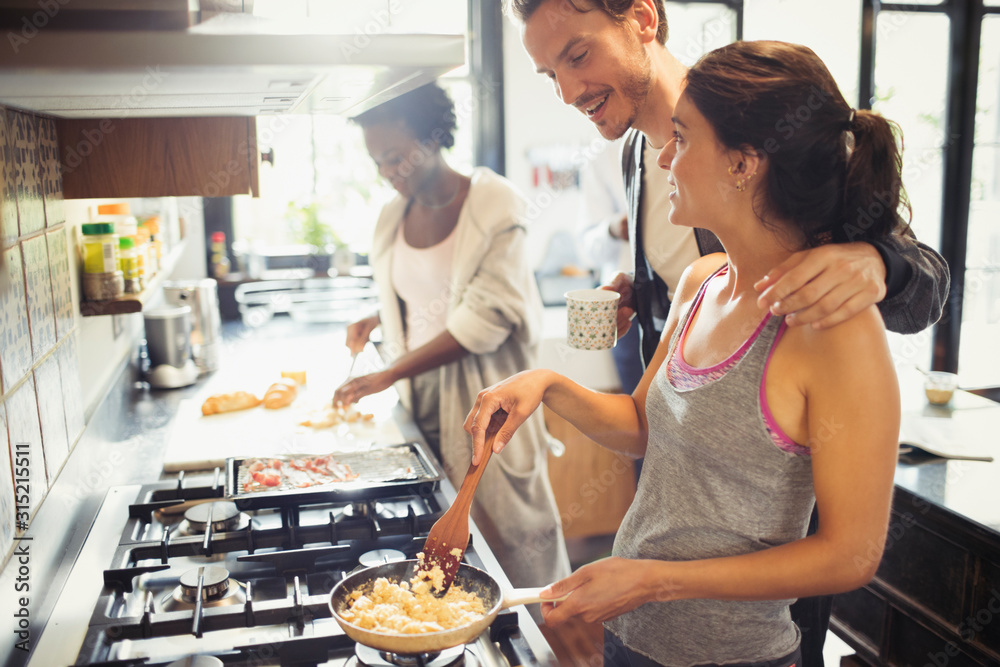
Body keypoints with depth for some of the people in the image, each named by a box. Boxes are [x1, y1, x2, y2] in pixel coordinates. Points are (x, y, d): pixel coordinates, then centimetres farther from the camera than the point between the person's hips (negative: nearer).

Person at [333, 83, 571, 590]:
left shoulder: (492, 203, -10)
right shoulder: (393, 215, 9)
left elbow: (485, 318, -17)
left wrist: (388, 374, -19)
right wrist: (377, 319, 4)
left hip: (481, 392, -5)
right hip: (420, 391, 5)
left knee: (502, 522, 0)